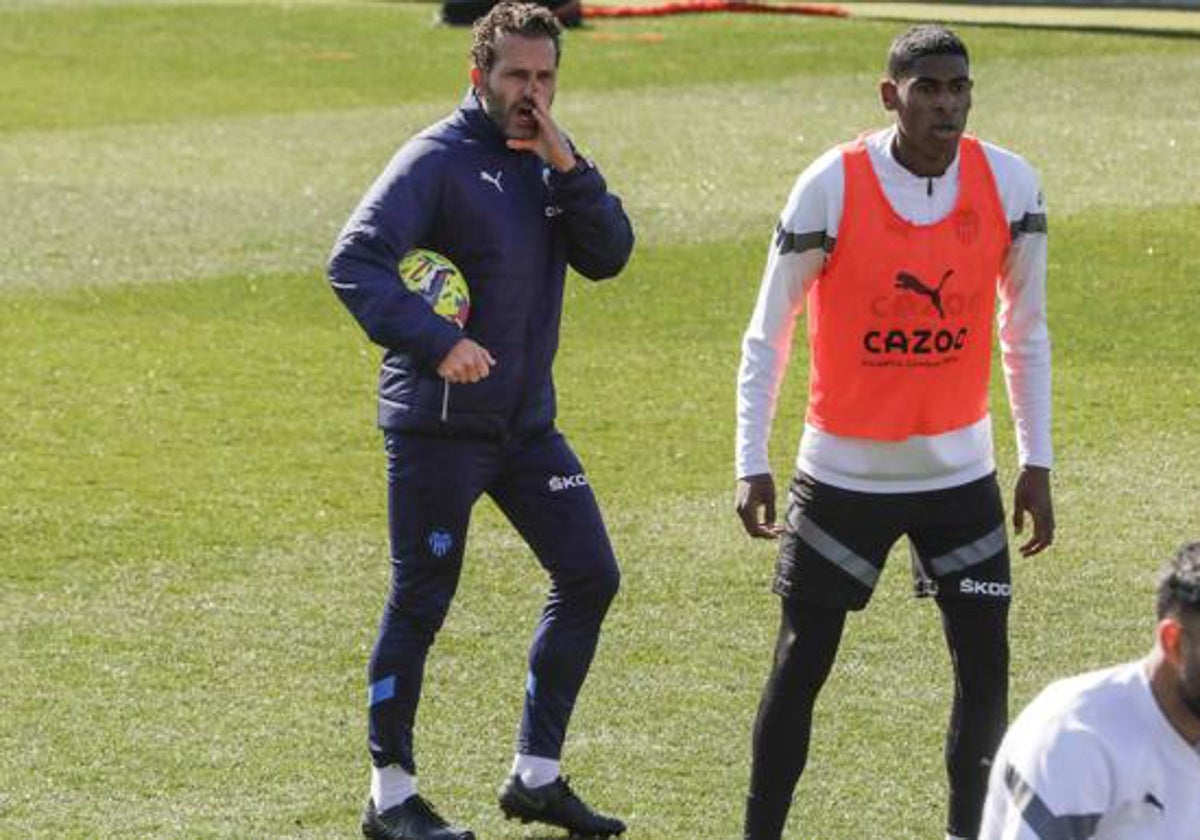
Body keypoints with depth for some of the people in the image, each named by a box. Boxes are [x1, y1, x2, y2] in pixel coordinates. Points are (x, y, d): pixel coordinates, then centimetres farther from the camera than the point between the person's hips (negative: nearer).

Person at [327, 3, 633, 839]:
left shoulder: (550, 164, 10)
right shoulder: (439, 160, -12)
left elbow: (609, 256, 0)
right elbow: (355, 261, -22)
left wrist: (565, 165, -12)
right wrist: (437, 341, -33)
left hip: (528, 420, 7)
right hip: (439, 424, -7)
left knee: (589, 578, 8)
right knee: (421, 604, -1)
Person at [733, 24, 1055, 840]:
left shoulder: (1010, 184, -7)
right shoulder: (832, 185, -15)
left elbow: (1026, 334, 6)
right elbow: (768, 335, -6)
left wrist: (1038, 465, 4)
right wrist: (753, 465, -10)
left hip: (961, 470, 3)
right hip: (843, 473, -2)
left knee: (986, 667, 2)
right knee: (800, 668, 2)